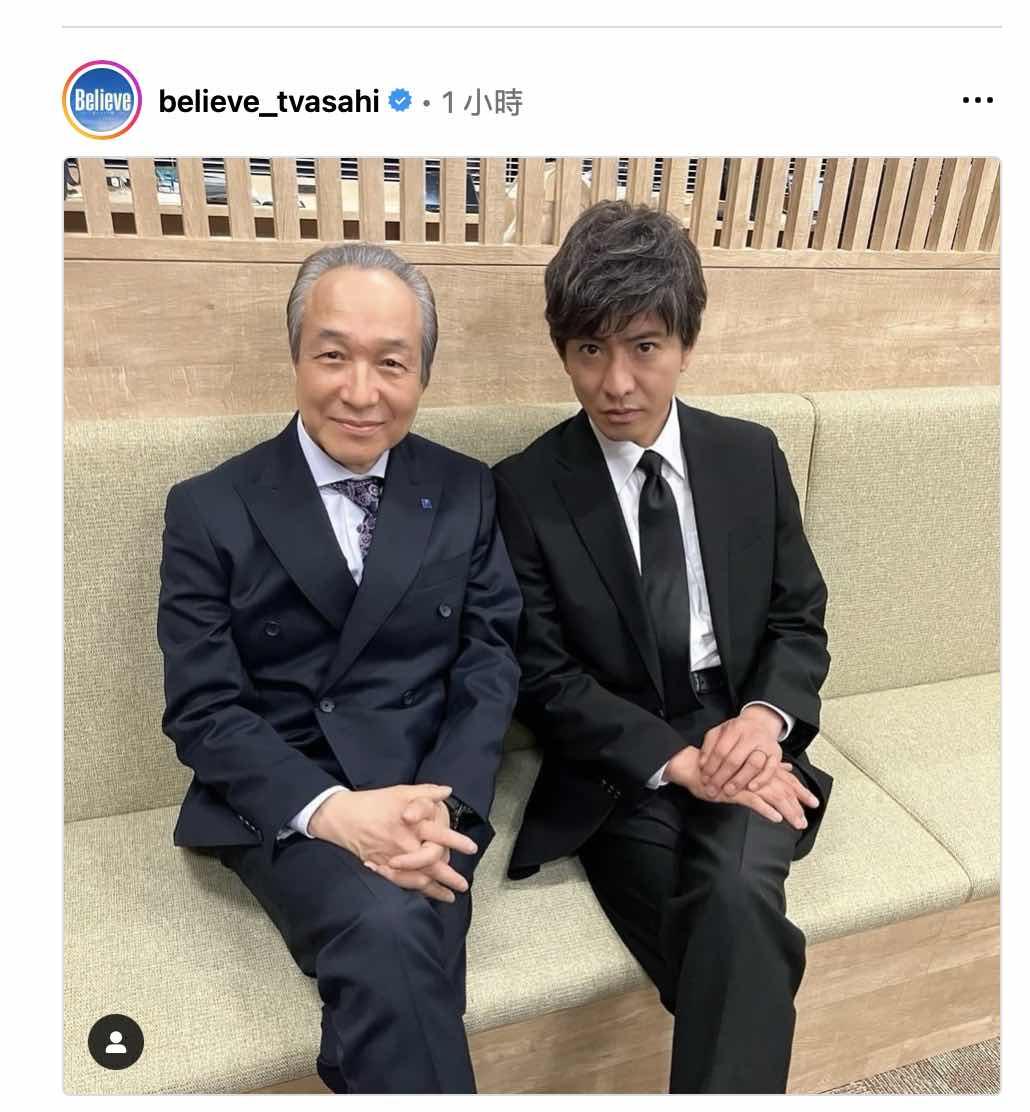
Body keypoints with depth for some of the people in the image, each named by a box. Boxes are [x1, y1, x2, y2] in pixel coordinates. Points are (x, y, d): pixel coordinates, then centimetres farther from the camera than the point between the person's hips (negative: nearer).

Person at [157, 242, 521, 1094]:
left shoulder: (466, 492, 6)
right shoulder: (210, 508, 0)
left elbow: (491, 663, 2)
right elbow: (201, 710, -4)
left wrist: (442, 804, -15)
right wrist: (331, 808, -20)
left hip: (425, 790, 2)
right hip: (281, 803, -1)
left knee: (399, 938, -27)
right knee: (386, 932, -29)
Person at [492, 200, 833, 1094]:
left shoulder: (751, 456, 5)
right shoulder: (524, 487, -5)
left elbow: (800, 619, 9)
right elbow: (544, 677, -6)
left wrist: (763, 717, -12)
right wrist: (681, 760, -17)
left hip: (742, 740, 2)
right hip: (622, 770, -1)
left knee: (738, 891, -28)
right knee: (735, 956, -21)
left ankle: (728, 1072, -9)